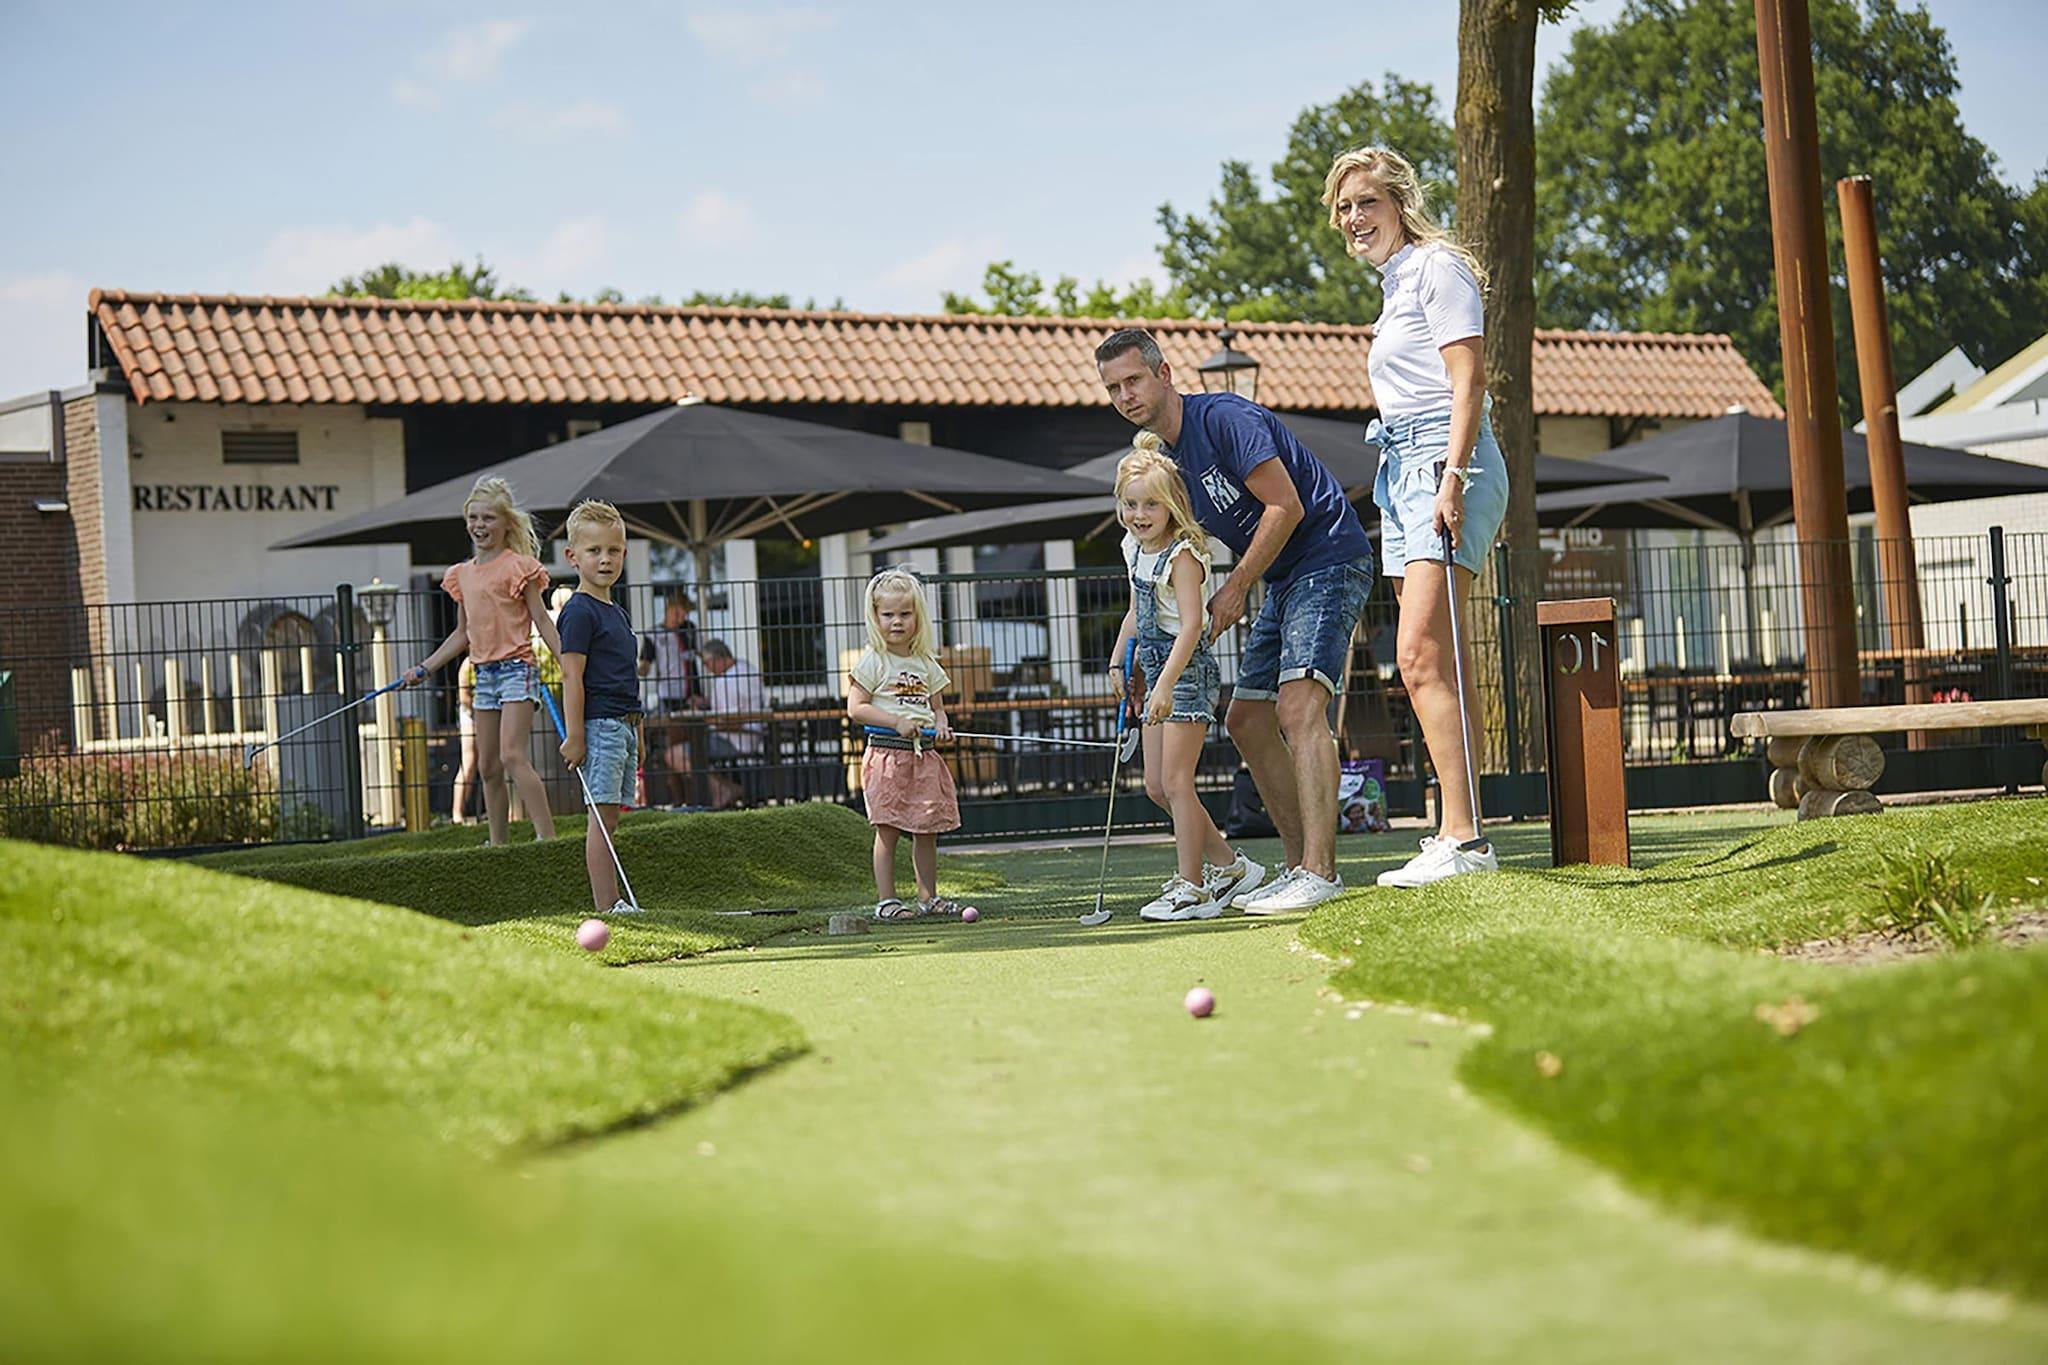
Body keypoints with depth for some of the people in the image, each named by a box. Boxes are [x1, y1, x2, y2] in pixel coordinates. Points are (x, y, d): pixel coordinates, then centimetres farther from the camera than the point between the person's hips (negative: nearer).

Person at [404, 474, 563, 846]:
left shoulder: (518, 567, -4)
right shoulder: (462, 574, 14)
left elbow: (542, 622, -5)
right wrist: (423, 668, 20)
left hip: (516, 667, -7)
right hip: (484, 673, 7)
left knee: (512, 755, -19)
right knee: (487, 766, 7)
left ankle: (547, 835, -21)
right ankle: (497, 843, 14)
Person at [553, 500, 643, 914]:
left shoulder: (617, 612, 19)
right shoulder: (578, 612, -9)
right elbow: (571, 677, -14)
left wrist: (635, 733, 23)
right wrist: (573, 736, -19)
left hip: (622, 725, 9)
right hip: (598, 725, -9)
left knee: (609, 818, 8)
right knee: (601, 815, -10)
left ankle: (612, 904, 9)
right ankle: (606, 907, -12)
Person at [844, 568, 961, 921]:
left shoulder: (926, 663, 13)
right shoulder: (872, 661, -4)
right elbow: (856, 708, -9)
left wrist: (940, 727, -3)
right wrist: (898, 722, -18)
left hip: (924, 756, 5)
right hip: (887, 754, -5)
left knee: (927, 830, 9)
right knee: (888, 830, -5)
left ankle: (928, 896, 18)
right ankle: (886, 899, -2)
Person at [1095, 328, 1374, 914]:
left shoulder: (1223, 418, -16)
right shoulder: (1168, 455, 13)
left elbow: (1286, 506, -20)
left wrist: (1237, 587, -12)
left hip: (1328, 558, -11)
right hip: (1283, 580, 11)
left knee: (1299, 706, -24)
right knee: (1247, 720, 9)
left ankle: (1320, 871, -30)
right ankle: (1301, 865, 13)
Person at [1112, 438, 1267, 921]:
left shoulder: (1182, 555, -16)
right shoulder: (1134, 550, 10)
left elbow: (1190, 624, -25)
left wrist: (1167, 683, -32)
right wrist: (1118, 662, 20)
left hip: (1189, 671, -9)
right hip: (1159, 671, 9)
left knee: (1175, 781, -10)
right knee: (1156, 785, 9)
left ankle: (1191, 887, -4)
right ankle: (1228, 867, 19)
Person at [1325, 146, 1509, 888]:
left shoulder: (1437, 266, -5)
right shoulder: (1394, 283, 23)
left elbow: (1468, 379, -14)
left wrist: (1452, 478, -23)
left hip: (1446, 461, -10)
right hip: (1401, 470, 10)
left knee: (1422, 656, -18)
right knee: (1438, 664, 5)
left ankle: (1462, 838, -21)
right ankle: (1462, 833, 6)